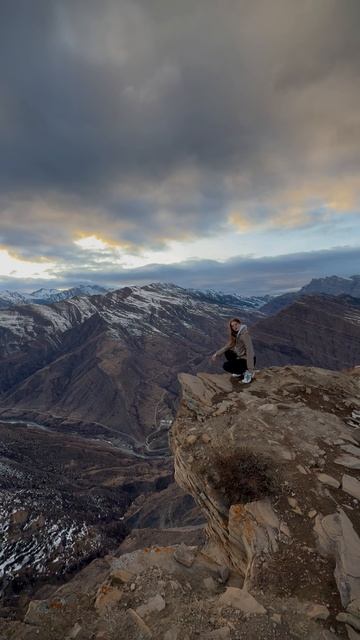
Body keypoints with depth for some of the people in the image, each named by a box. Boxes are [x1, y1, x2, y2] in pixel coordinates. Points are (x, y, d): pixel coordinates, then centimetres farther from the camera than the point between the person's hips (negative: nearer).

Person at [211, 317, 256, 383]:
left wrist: (251, 369, -32)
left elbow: (250, 351, -29)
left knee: (226, 366, -12)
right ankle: (240, 371, 15)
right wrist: (216, 354, 2)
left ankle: (247, 373, -1)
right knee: (227, 352, 17)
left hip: (247, 361, -9)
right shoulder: (236, 335, 5)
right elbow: (227, 346, 11)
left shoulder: (245, 334, -23)